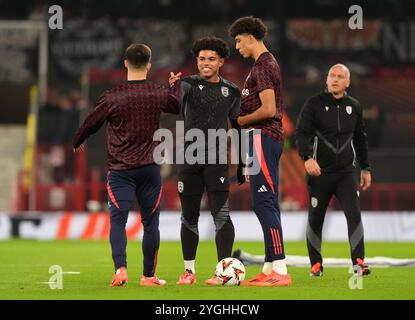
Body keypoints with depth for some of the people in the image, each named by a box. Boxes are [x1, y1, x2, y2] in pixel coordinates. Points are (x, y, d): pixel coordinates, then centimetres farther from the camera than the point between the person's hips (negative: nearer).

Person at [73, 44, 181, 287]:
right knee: (150, 222, 9)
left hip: (120, 169, -2)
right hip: (150, 167, 2)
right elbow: (178, 107, 23)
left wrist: (77, 143, 25)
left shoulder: (112, 97, -7)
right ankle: (149, 275, 15)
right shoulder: (159, 94, 1)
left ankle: (120, 269, -22)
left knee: (118, 220, -4)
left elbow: (91, 123, 5)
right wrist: (175, 85, 43)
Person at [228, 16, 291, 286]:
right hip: (269, 138, 11)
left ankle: (280, 270, -17)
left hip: (262, 138, -11)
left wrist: (241, 121, -7)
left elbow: (268, 109, -20)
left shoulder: (263, 66, -12)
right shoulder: (269, 63, 20)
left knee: (264, 203, -13)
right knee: (267, 204, 10)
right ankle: (270, 268, 13)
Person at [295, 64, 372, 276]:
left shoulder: (354, 106, 10)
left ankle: (358, 262, -15)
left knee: (354, 214, -13)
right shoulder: (314, 103, -2)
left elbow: (360, 139, 20)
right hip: (319, 171, -2)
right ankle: (316, 265, 18)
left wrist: (365, 168, 20)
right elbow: (301, 132, -11)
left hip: (346, 172, 2)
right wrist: (307, 157, -28)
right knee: (315, 218, 5)